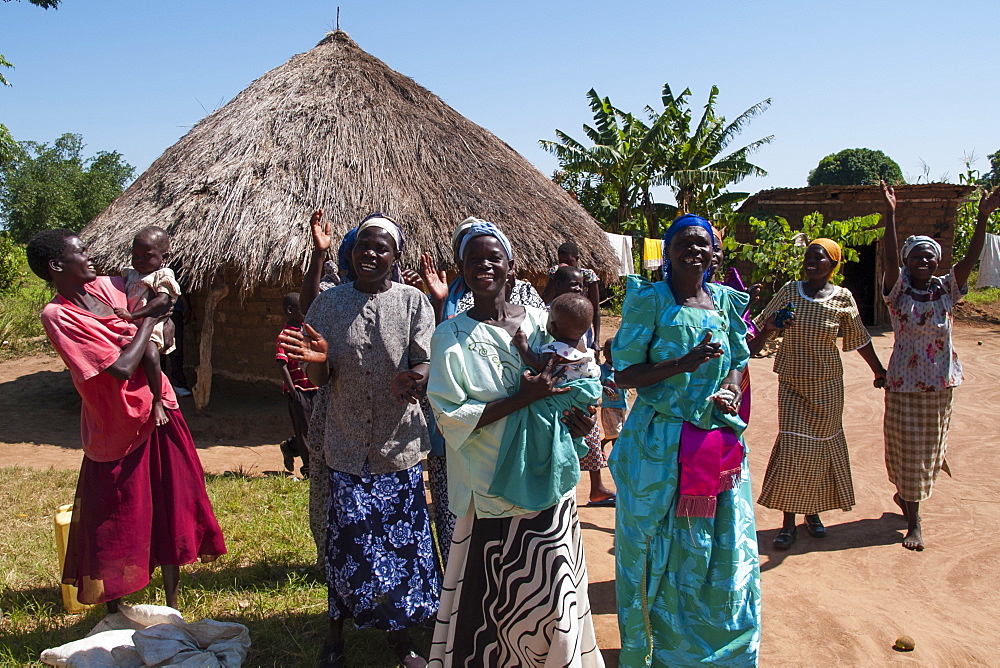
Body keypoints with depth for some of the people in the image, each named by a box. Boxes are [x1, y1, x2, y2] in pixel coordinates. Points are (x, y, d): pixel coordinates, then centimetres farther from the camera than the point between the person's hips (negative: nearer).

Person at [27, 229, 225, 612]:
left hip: (158, 412, 6)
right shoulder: (57, 316, -18)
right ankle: (114, 614, 31)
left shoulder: (110, 286, 0)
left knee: (172, 513, 12)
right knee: (115, 527, 9)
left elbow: (163, 324, 11)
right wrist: (149, 321, -14)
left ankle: (172, 605, 28)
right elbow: (121, 367, -24)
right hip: (116, 429, -5)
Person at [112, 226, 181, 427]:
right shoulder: (129, 275, 18)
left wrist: (133, 315, -25)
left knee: (149, 354, -30)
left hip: (152, 326, -8)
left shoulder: (163, 276, -4)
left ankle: (157, 402, -21)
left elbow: (162, 300, -18)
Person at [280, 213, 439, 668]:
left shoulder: (413, 301, -1)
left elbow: (426, 362, -7)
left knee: (402, 541, 7)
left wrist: (413, 379, -30)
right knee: (345, 541, 5)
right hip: (346, 447, 1)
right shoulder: (330, 303, 2)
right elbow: (319, 379, 1)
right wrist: (318, 361, -23)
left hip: (399, 446, 0)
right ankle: (336, 630, 27)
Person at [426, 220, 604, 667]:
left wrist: (577, 420, -5)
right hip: (491, 490, -3)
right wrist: (522, 399, -20)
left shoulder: (540, 321, 5)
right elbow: (450, 417, -13)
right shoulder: (451, 337, -4)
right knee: (494, 602, 4)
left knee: (554, 598, 7)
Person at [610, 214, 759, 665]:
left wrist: (730, 388, -4)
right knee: (662, 554, 7)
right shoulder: (650, 299, -7)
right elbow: (623, 374, -11)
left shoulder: (726, 301, 8)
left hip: (720, 441, 5)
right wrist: (684, 363, -23)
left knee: (724, 555, 13)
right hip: (661, 446, -5)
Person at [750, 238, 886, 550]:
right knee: (792, 446, -6)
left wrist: (879, 372, 14)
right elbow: (764, 326, 5)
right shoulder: (789, 290, -3)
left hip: (826, 384, 0)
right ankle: (788, 520, 5)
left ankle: (813, 512, 27)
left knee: (822, 444, 8)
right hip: (792, 383, 0)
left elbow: (860, 340, 6)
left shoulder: (842, 298, -4)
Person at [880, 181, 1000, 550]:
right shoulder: (898, 290, -9)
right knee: (908, 449, 3)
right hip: (904, 383, -3)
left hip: (941, 383, 4)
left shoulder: (946, 289, -1)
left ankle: (905, 495, 41)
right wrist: (890, 215, -35)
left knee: (930, 449, 15)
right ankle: (913, 522, 14)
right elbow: (889, 258, -24)